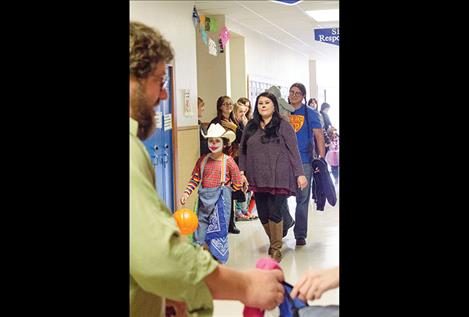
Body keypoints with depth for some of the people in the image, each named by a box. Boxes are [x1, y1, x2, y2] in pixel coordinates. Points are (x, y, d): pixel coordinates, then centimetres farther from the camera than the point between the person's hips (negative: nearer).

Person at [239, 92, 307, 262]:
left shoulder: (283, 125, 1)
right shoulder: (251, 127, 13)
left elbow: (293, 151, -2)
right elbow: (243, 151, 14)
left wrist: (299, 174, -7)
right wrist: (241, 171, 3)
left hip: (278, 177, -4)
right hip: (258, 178, 4)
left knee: (274, 213, -8)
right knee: (262, 215, 6)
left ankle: (276, 248, 10)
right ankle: (274, 241, 29)